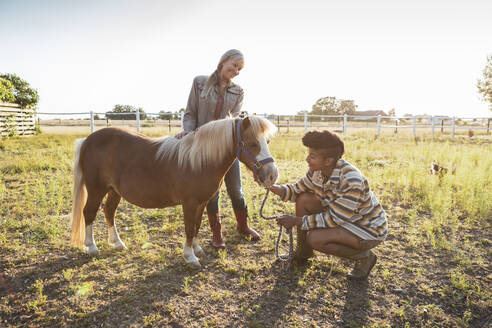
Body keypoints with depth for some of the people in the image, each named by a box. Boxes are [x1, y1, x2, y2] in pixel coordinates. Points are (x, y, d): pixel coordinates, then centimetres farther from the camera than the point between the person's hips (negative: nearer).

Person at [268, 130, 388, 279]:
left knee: (315, 238, -26)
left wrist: (296, 221, -25)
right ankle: (303, 253, 13)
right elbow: (297, 190, 2)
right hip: (345, 220, 8)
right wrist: (272, 187, -16)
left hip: (369, 229, -8)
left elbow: (334, 219, -29)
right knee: (304, 199, -6)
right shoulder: (317, 171, -10)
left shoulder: (351, 181, -34)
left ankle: (364, 256, -1)